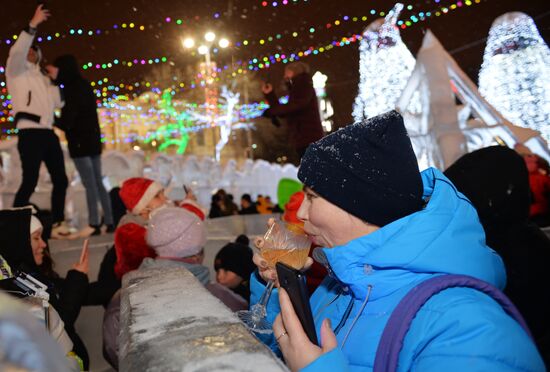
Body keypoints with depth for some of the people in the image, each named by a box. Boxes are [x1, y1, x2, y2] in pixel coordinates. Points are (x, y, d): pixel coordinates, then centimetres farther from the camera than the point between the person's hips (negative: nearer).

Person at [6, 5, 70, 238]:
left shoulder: (42, 78, 27)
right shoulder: (16, 70, 8)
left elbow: (57, 102, 23)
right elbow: (17, 52, -13)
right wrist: (32, 25, -18)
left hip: (48, 133, 7)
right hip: (30, 133, -7)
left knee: (60, 179, 5)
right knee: (30, 181, -14)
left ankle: (58, 225, 12)